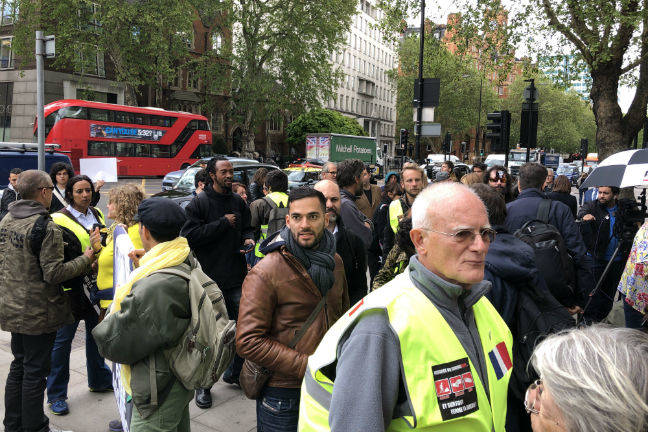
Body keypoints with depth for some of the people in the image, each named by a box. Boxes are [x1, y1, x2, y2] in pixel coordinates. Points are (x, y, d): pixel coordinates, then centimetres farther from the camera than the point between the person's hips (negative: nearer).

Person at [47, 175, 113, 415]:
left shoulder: (97, 215, 10)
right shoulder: (60, 219, -11)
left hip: (95, 284, 7)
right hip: (71, 287, -6)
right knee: (62, 340, 2)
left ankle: (99, 380, 36)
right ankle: (56, 394, 17)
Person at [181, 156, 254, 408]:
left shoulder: (238, 202, 10)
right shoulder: (199, 203, -6)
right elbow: (189, 235, -16)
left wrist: (249, 239, -3)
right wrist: (223, 223, -15)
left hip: (236, 276, 5)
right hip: (209, 278, -5)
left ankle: (234, 372, 32)